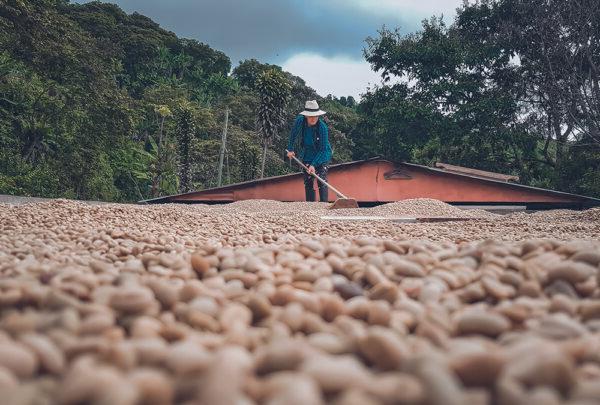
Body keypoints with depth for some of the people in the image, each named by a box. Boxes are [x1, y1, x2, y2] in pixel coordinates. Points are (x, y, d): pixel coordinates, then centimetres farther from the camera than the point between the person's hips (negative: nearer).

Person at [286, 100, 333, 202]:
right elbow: (293, 134, 6)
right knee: (308, 181, 6)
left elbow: (322, 149, -24)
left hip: (322, 155, -4)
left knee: (321, 180, -15)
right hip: (307, 155, 4)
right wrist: (290, 149, 9)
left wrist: (314, 164, -29)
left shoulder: (322, 127, -27)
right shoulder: (300, 121, -16)